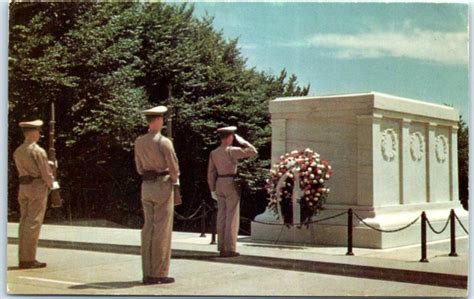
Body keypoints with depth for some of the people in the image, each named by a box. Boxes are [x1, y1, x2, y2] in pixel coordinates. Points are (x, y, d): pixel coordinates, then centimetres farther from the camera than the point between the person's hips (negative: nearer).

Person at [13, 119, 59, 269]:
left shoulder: (18, 151, 10)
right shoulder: (38, 151, -12)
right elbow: (46, 172, -12)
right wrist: (52, 184, 7)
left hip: (23, 187, 7)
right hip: (38, 187, -7)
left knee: (24, 222, 10)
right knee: (34, 223, -5)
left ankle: (23, 258, 14)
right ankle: (29, 259, -4)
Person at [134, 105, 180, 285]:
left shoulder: (139, 142, 7)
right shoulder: (163, 142, -13)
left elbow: (139, 167, 14)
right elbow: (174, 166, -10)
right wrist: (174, 181, 6)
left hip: (146, 185, 7)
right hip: (163, 185, -6)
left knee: (148, 228, 9)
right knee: (162, 229, -3)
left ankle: (148, 273, 12)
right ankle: (159, 274, -1)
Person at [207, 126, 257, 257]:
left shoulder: (213, 153, 6)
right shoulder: (232, 151, -12)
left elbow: (211, 173, 9)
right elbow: (253, 151, -9)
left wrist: (213, 190, 15)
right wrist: (241, 140, -2)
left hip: (219, 184, 6)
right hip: (231, 184, -6)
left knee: (222, 216, 10)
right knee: (232, 217, -3)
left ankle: (222, 248, 13)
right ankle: (230, 249, -3)